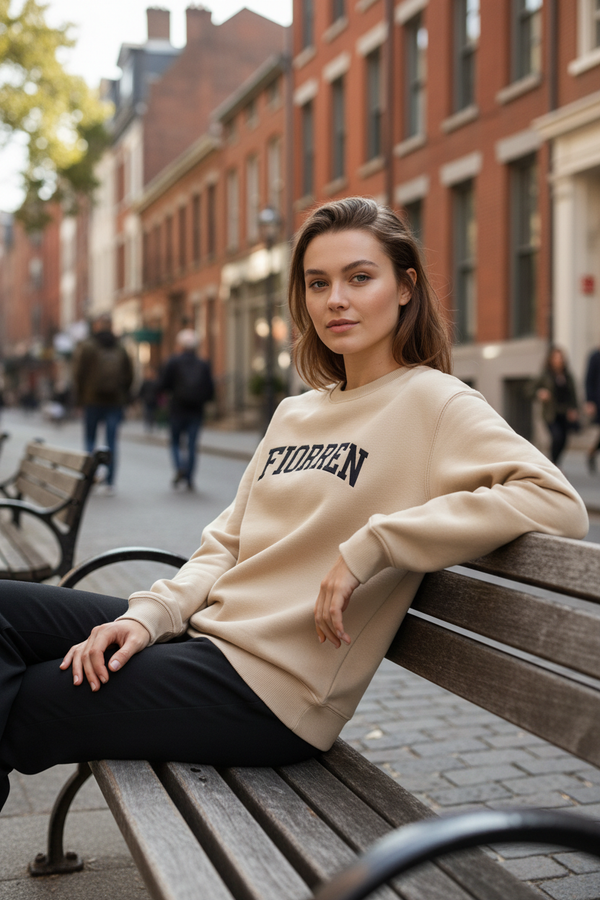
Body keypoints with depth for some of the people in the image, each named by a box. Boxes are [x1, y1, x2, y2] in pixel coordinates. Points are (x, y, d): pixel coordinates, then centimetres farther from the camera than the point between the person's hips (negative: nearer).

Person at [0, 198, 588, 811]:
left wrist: (372, 544, -25)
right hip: (208, 633, 7)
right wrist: (149, 615, -5)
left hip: (271, 691, -7)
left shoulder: (433, 403, -8)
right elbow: (227, 545, 14)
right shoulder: (293, 414, 16)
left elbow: (557, 502, -22)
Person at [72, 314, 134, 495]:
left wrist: (79, 397, 2)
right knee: (111, 442, 3)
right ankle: (109, 482, 0)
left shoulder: (86, 346, -1)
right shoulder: (120, 349, 9)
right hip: (115, 401, 2)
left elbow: (79, 373, -6)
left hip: (93, 400, -2)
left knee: (89, 440, 9)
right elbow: (129, 375, 7)